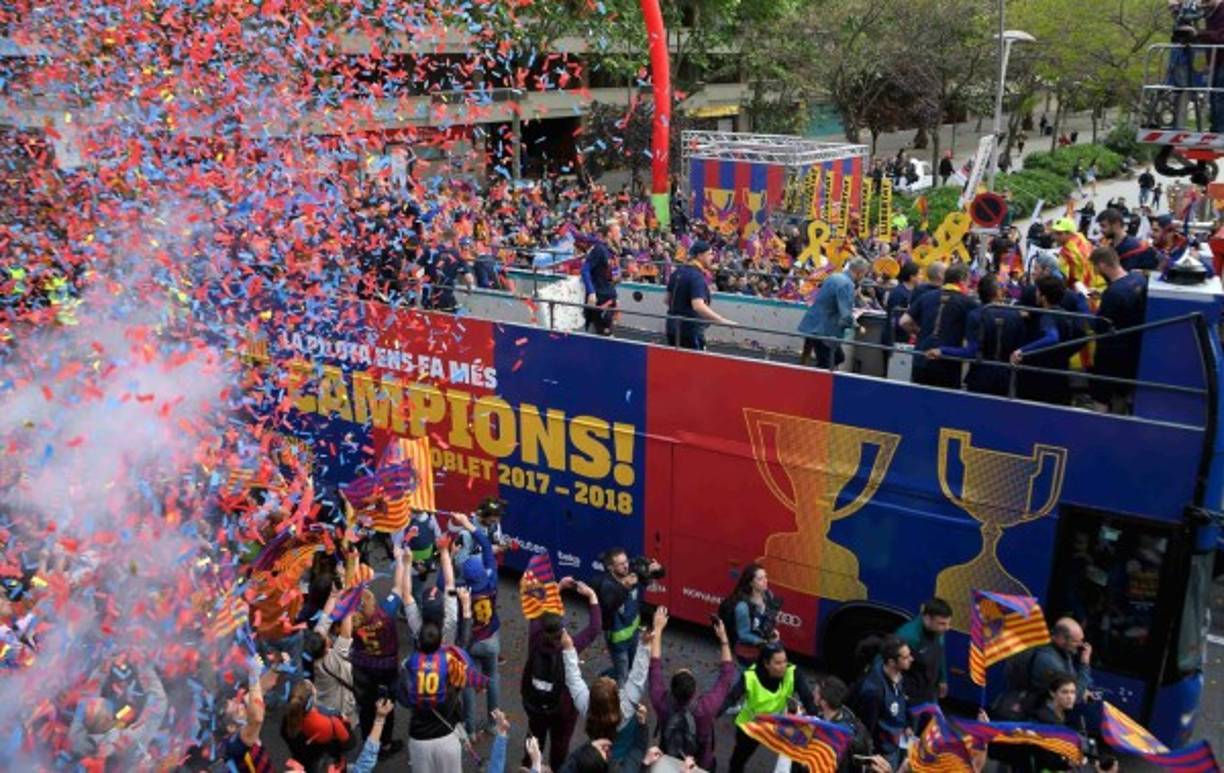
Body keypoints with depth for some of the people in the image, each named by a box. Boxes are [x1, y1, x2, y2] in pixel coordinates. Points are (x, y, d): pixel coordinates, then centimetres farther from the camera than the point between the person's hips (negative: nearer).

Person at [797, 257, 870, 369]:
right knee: (825, 367, -3)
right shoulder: (847, 284, -19)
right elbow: (845, 317, -24)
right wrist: (856, 325, -6)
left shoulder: (835, 276, 10)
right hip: (822, 330, -10)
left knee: (838, 358, 21)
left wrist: (851, 312, 20)